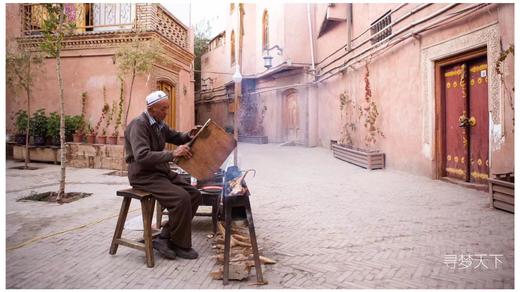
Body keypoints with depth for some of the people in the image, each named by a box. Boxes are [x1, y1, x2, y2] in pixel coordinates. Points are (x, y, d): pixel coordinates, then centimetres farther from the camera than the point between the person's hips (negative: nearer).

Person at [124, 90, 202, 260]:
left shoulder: (159, 124, 11)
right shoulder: (139, 124, -17)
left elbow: (175, 136, 25)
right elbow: (142, 156, -29)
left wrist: (189, 136, 2)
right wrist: (172, 154, -36)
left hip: (162, 171, 9)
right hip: (144, 176, -9)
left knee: (194, 195, -4)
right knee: (181, 198, -25)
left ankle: (165, 238, 0)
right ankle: (181, 245, -5)